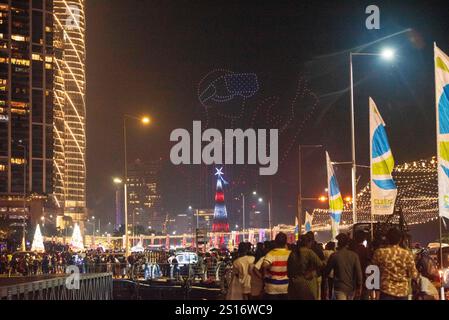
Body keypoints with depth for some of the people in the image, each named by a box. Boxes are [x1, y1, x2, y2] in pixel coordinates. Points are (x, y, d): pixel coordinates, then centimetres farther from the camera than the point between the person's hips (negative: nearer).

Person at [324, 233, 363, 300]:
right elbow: (358, 272, -5)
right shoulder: (354, 255, -1)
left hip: (340, 288, -4)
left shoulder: (334, 256, -9)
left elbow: (327, 271, 0)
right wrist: (359, 287, 0)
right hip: (351, 288, 4)